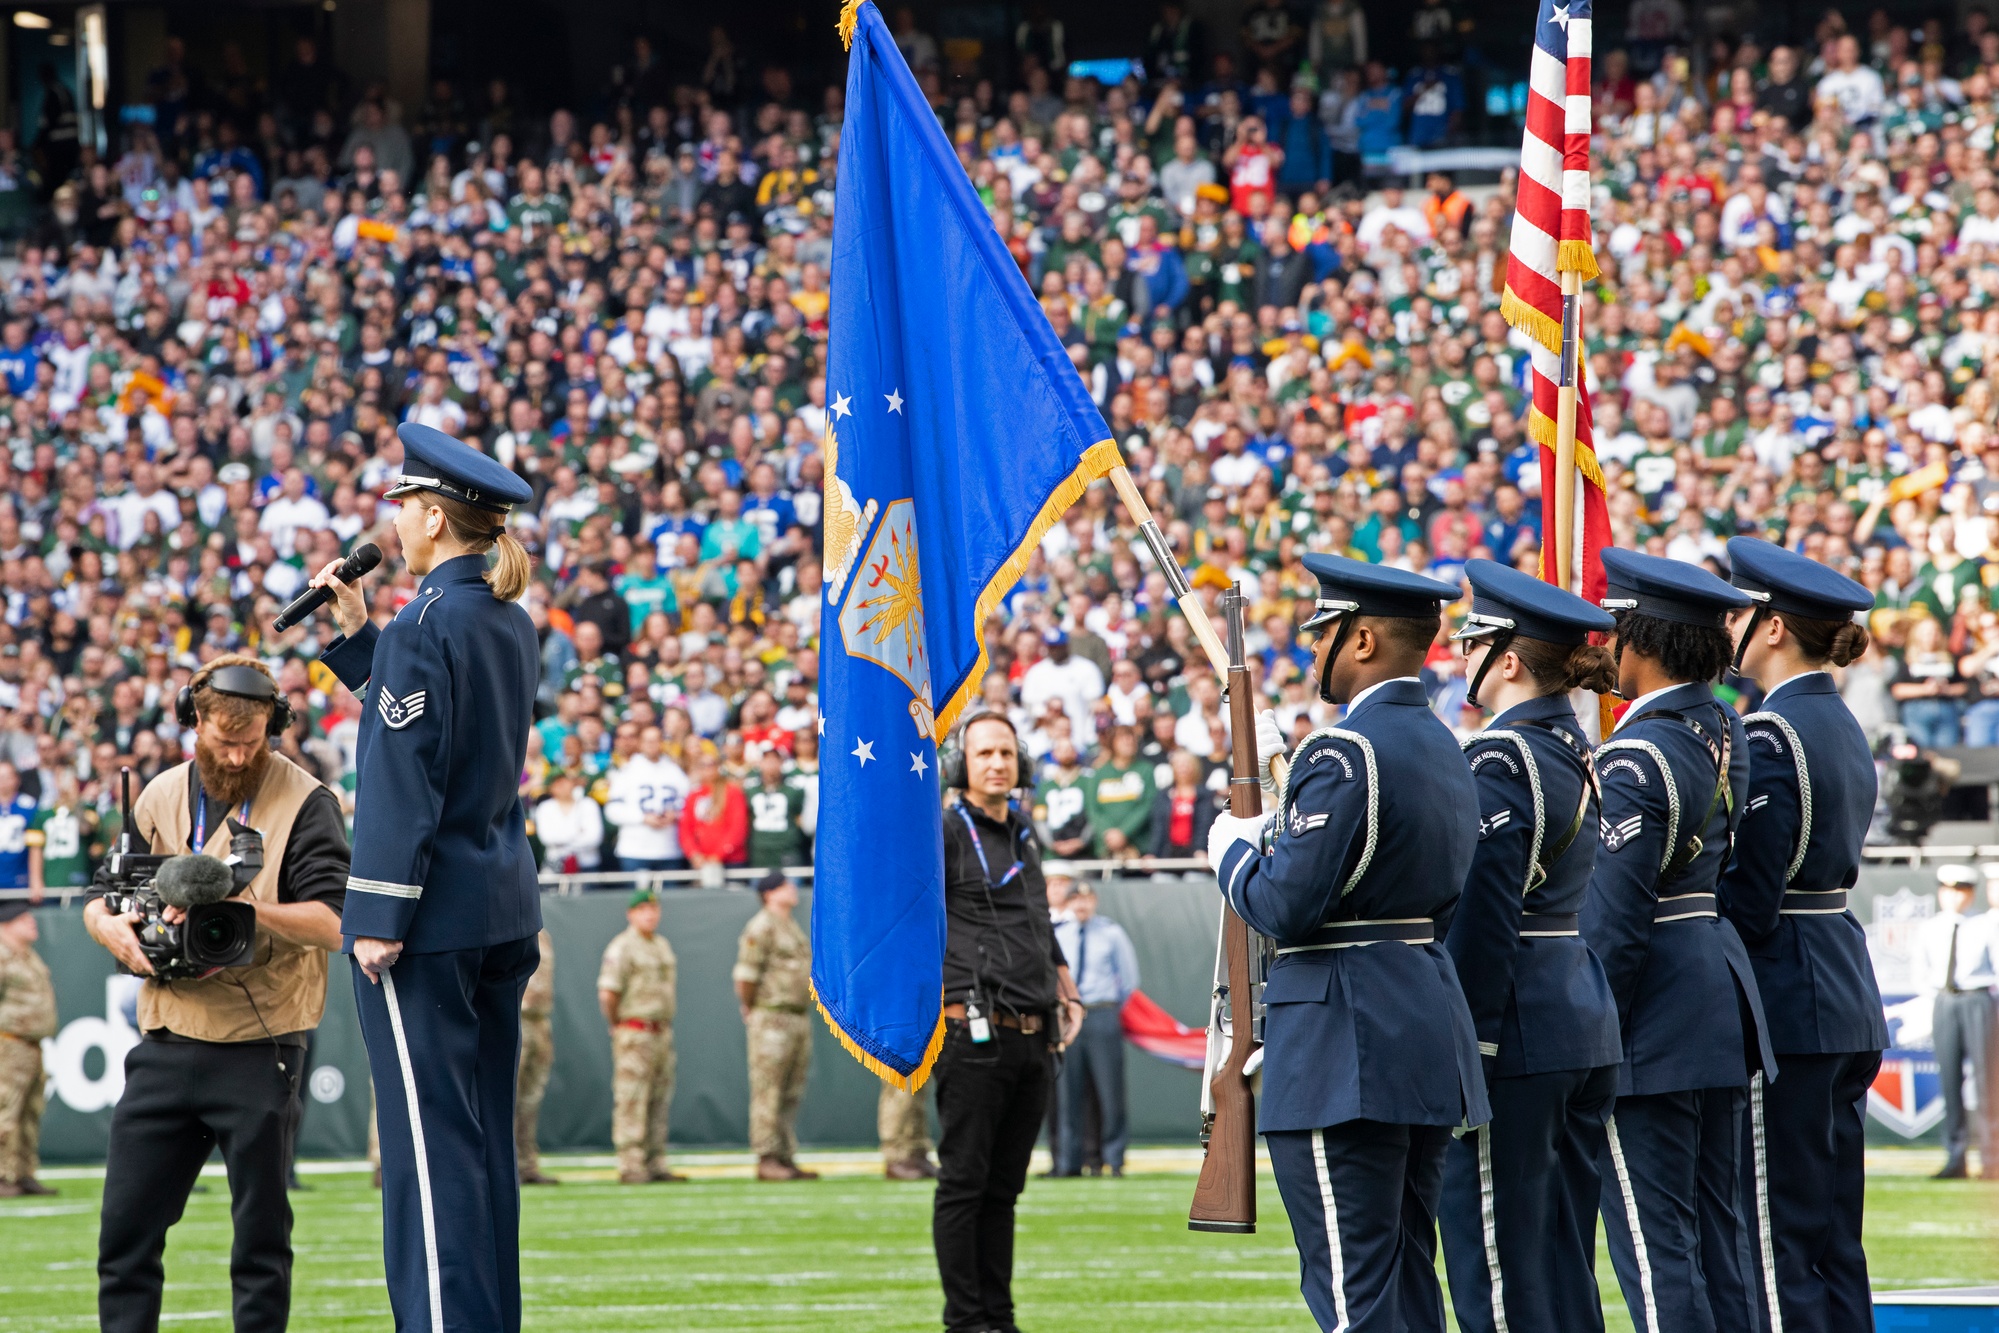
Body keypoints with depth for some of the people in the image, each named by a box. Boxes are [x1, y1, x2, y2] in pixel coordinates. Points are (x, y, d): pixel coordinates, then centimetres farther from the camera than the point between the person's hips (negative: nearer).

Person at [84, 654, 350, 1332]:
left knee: (261, 1233, 0)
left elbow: (333, 922, -15)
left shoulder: (304, 803, -5)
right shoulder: (160, 798, 13)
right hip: (165, 1045, 5)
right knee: (125, 1226, 4)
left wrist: (245, 909, -30)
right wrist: (107, 923, -6)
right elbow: (100, 897, 18)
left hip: (259, 1052, -5)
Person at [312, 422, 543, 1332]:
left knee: (431, 1137, -7)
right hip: (502, 911, 9)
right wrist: (356, 632, 22)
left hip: (431, 917, -9)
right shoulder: (510, 622, 11)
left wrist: (378, 918, -16)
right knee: (484, 1136, 12)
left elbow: (404, 777, -17)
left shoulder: (425, 624, -14)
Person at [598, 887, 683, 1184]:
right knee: (631, 1103, -8)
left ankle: (655, 1164, 13)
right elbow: (607, 993, -16)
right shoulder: (622, 947, -10)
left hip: (662, 1032, 8)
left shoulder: (662, 945, 15)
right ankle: (630, 1166, -9)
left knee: (659, 1102, 9)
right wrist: (617, 1024, -5)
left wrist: (665, 1022, 16)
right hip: (634, 1034, -8)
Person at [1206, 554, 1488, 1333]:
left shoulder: (1343, 753, -16)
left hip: (1344, 1048, -10)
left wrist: (1231, 848, 1)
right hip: (1429, 1026, 10)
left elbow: (1286, 906, -20)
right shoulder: (1444, 750, 14)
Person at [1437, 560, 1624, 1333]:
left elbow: (1482, 918, -18)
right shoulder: (1578, 753, 13)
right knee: (1563, 1258, 12)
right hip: (1588, 1022, 9)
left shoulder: (1498, 762, -14)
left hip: (1516, 1028, -9)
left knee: (1497, 1251, -5)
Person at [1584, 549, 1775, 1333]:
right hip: (1721, 991, 9)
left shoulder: (1635, 760, -18)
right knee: (1714, 1229, 13)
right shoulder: (1724, 731, 7)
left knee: (1653, 1238, -5)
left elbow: (1613, 922, -19)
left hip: (1654, 1010, -9)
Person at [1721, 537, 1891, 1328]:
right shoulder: (1843, 728, 14)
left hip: (1784, 999, -9)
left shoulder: (1769, 737, -15)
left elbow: (1749, 902, -17)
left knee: (1778, 1241, -6)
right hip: (1848, 998, 9)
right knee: (1834, 1240, 11)